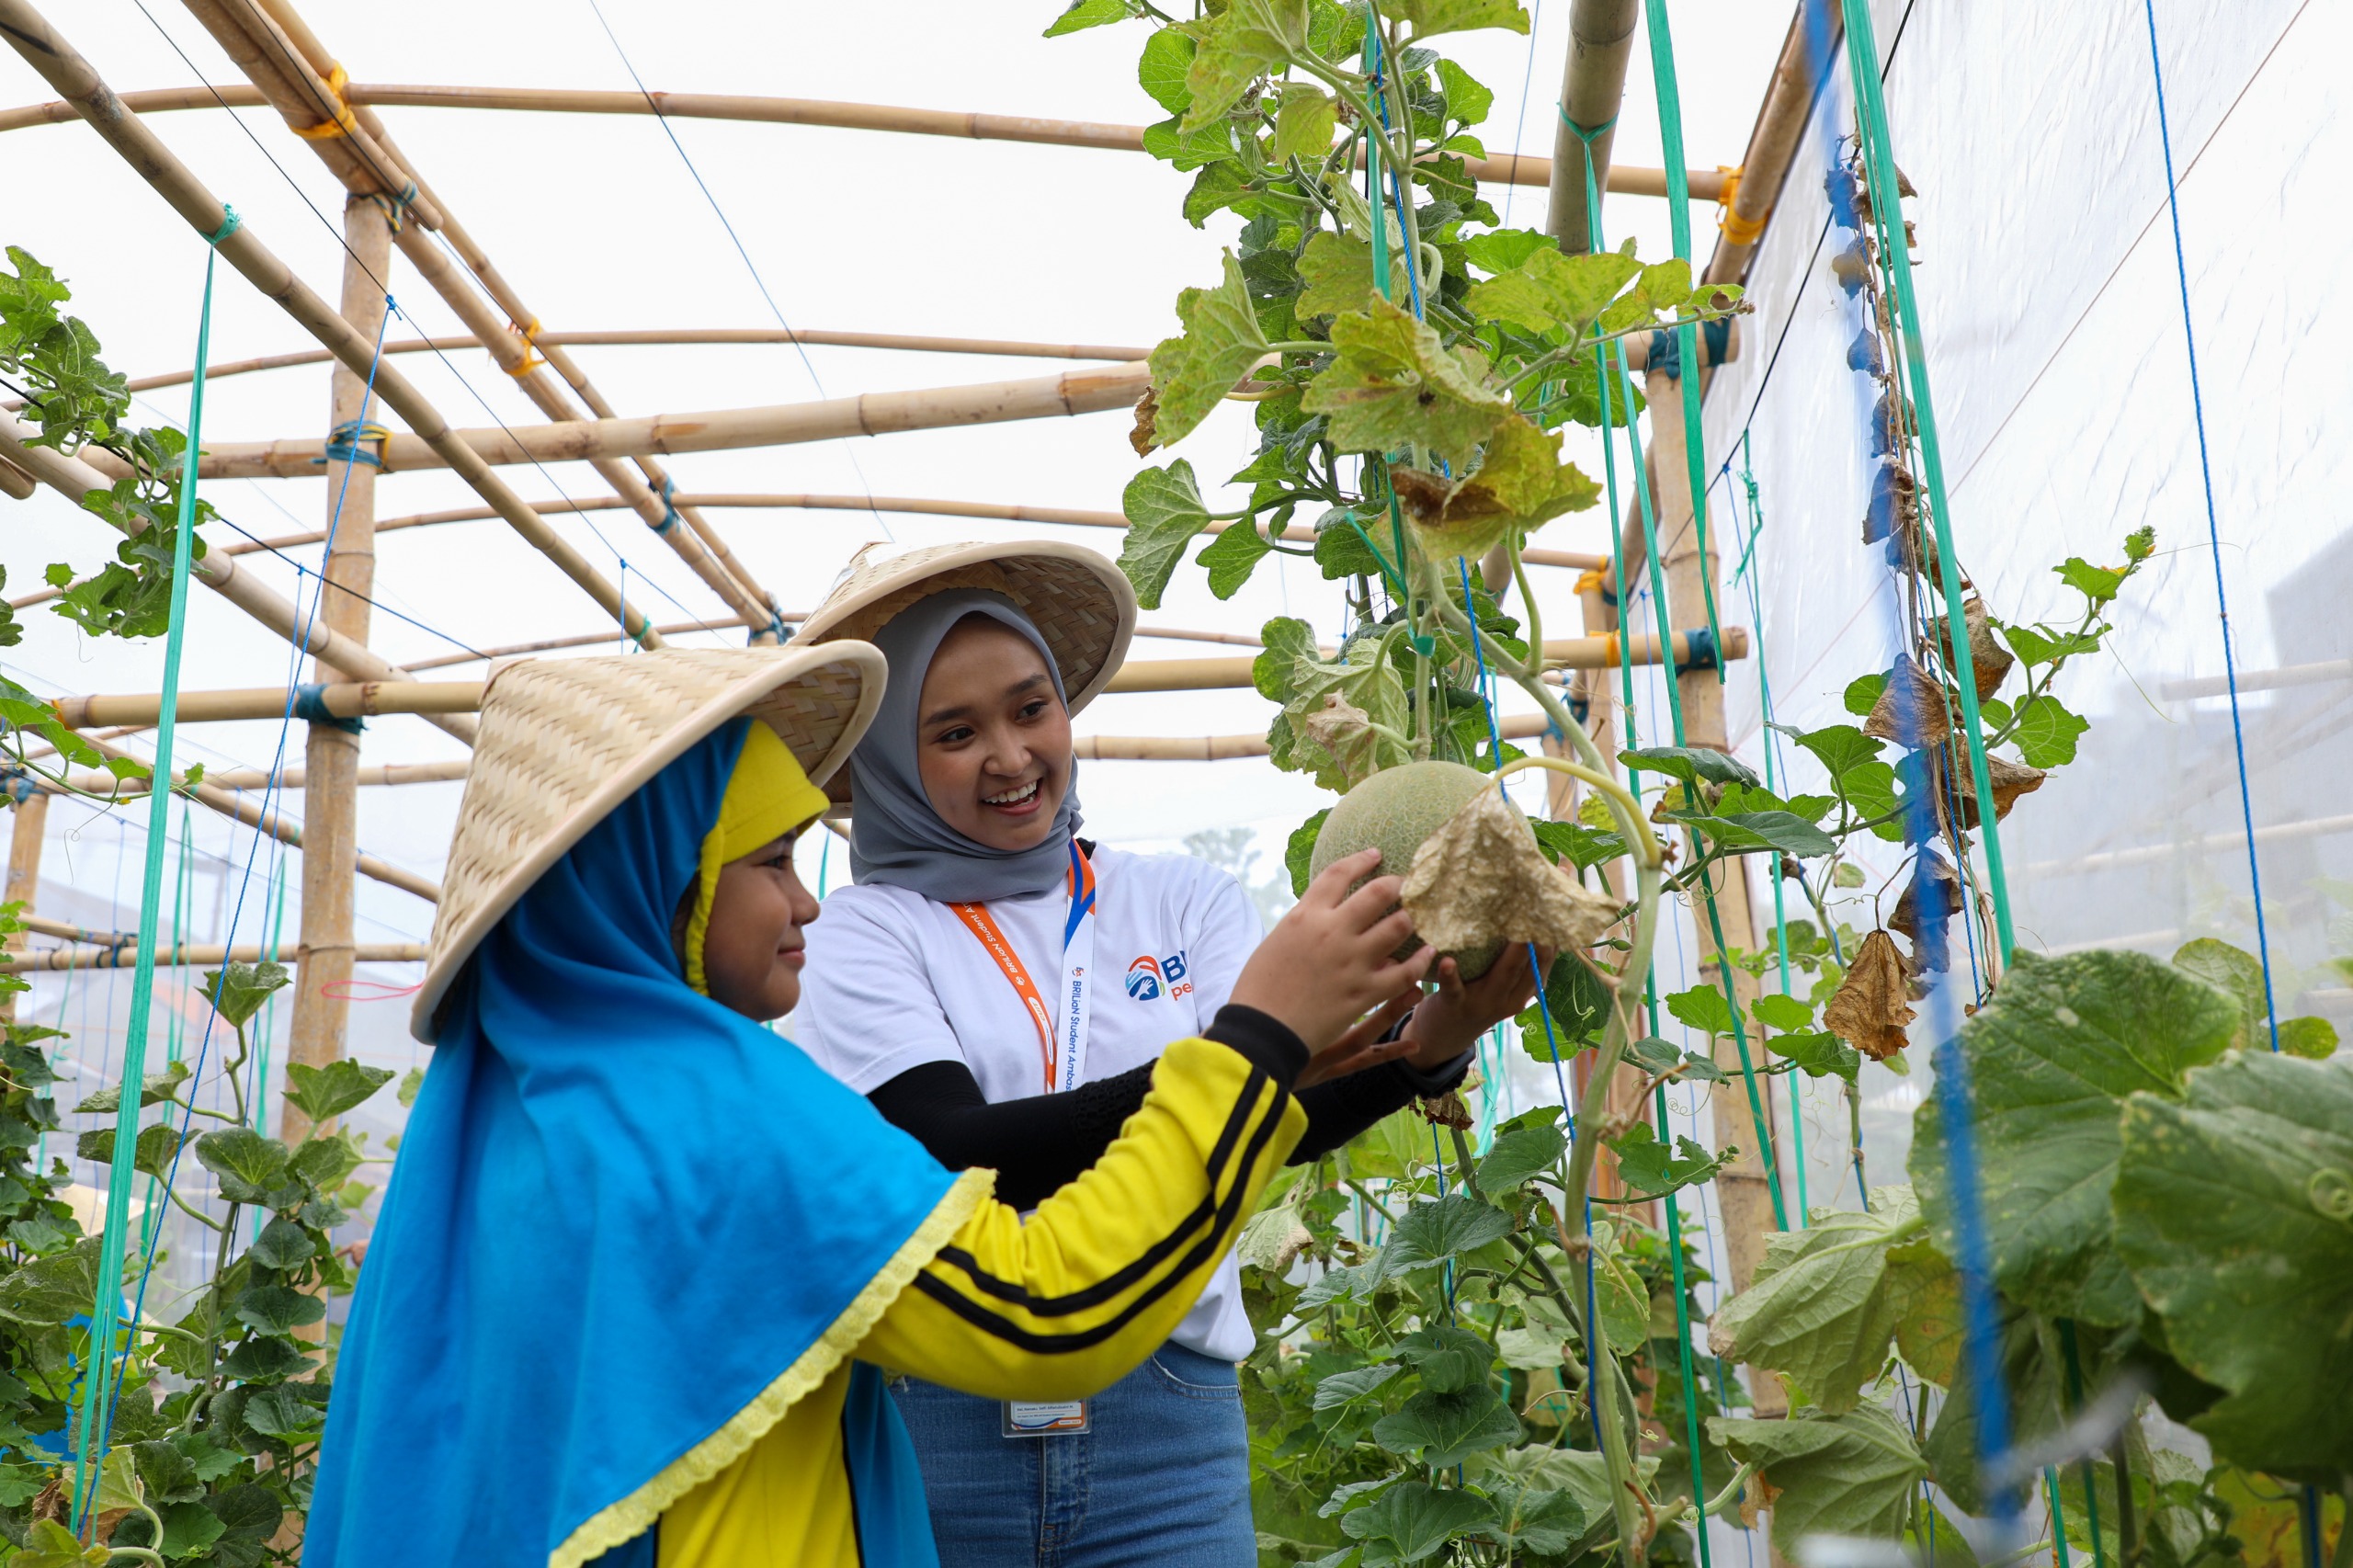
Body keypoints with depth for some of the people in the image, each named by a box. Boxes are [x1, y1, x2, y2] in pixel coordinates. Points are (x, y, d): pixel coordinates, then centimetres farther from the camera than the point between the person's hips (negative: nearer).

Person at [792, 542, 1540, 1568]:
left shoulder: (1185, 901, 5)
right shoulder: (863, 933, -1)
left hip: (1166, 1425, 2)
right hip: (932, 1422, -1)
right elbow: (956, 1155, -15)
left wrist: (1423, 1053, -26)